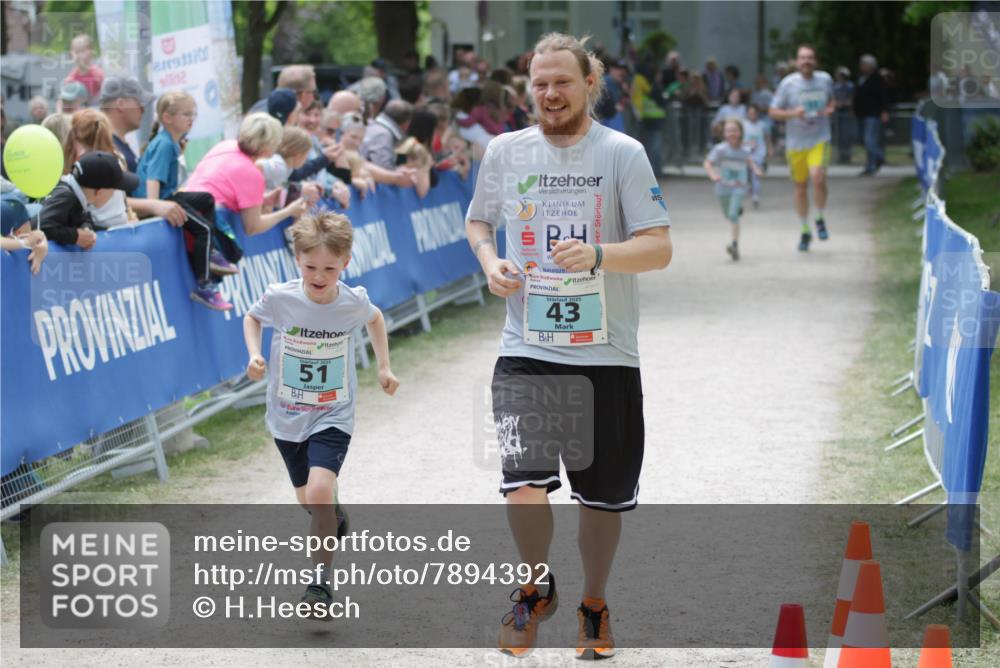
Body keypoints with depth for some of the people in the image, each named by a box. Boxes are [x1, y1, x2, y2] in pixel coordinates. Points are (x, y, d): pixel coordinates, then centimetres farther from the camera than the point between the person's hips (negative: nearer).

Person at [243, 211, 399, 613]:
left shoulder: (353, 302, -14)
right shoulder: (280, 297, -16)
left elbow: (375, 319, 12)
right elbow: (252, 318, 7)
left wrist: (384, 366, 11)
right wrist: (254, 355, -10)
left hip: (333, 417, -2)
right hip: (287, 417, 2)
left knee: (319, 492, -24)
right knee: (308, 502, 18)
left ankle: (321, 578, -11)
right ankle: (334, 519, 54)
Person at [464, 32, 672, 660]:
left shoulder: (622, 152, -5)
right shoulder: (505, 150, 3)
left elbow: (659, 248, -9)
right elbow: (477, 221, 20)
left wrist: (597, 255, -27)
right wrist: (491, 262, -1)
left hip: (606, 354, 0)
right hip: (526, 351, 1)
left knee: (604, 497, 10)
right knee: (525, 489, -15)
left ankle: (595, 605, 35)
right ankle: (536, 589, 14)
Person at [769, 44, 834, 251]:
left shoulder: (825, 80, 2)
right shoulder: (788, 83, -6)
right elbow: (773, 112, -2)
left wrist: (830, 109, -1)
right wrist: (793, 113, -20)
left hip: (820, 140, 0)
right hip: (795, 143, 0)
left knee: (818, 178, -23)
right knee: (800, 186, 9)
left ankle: (820, 219, 3)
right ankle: (805, 230, 27)